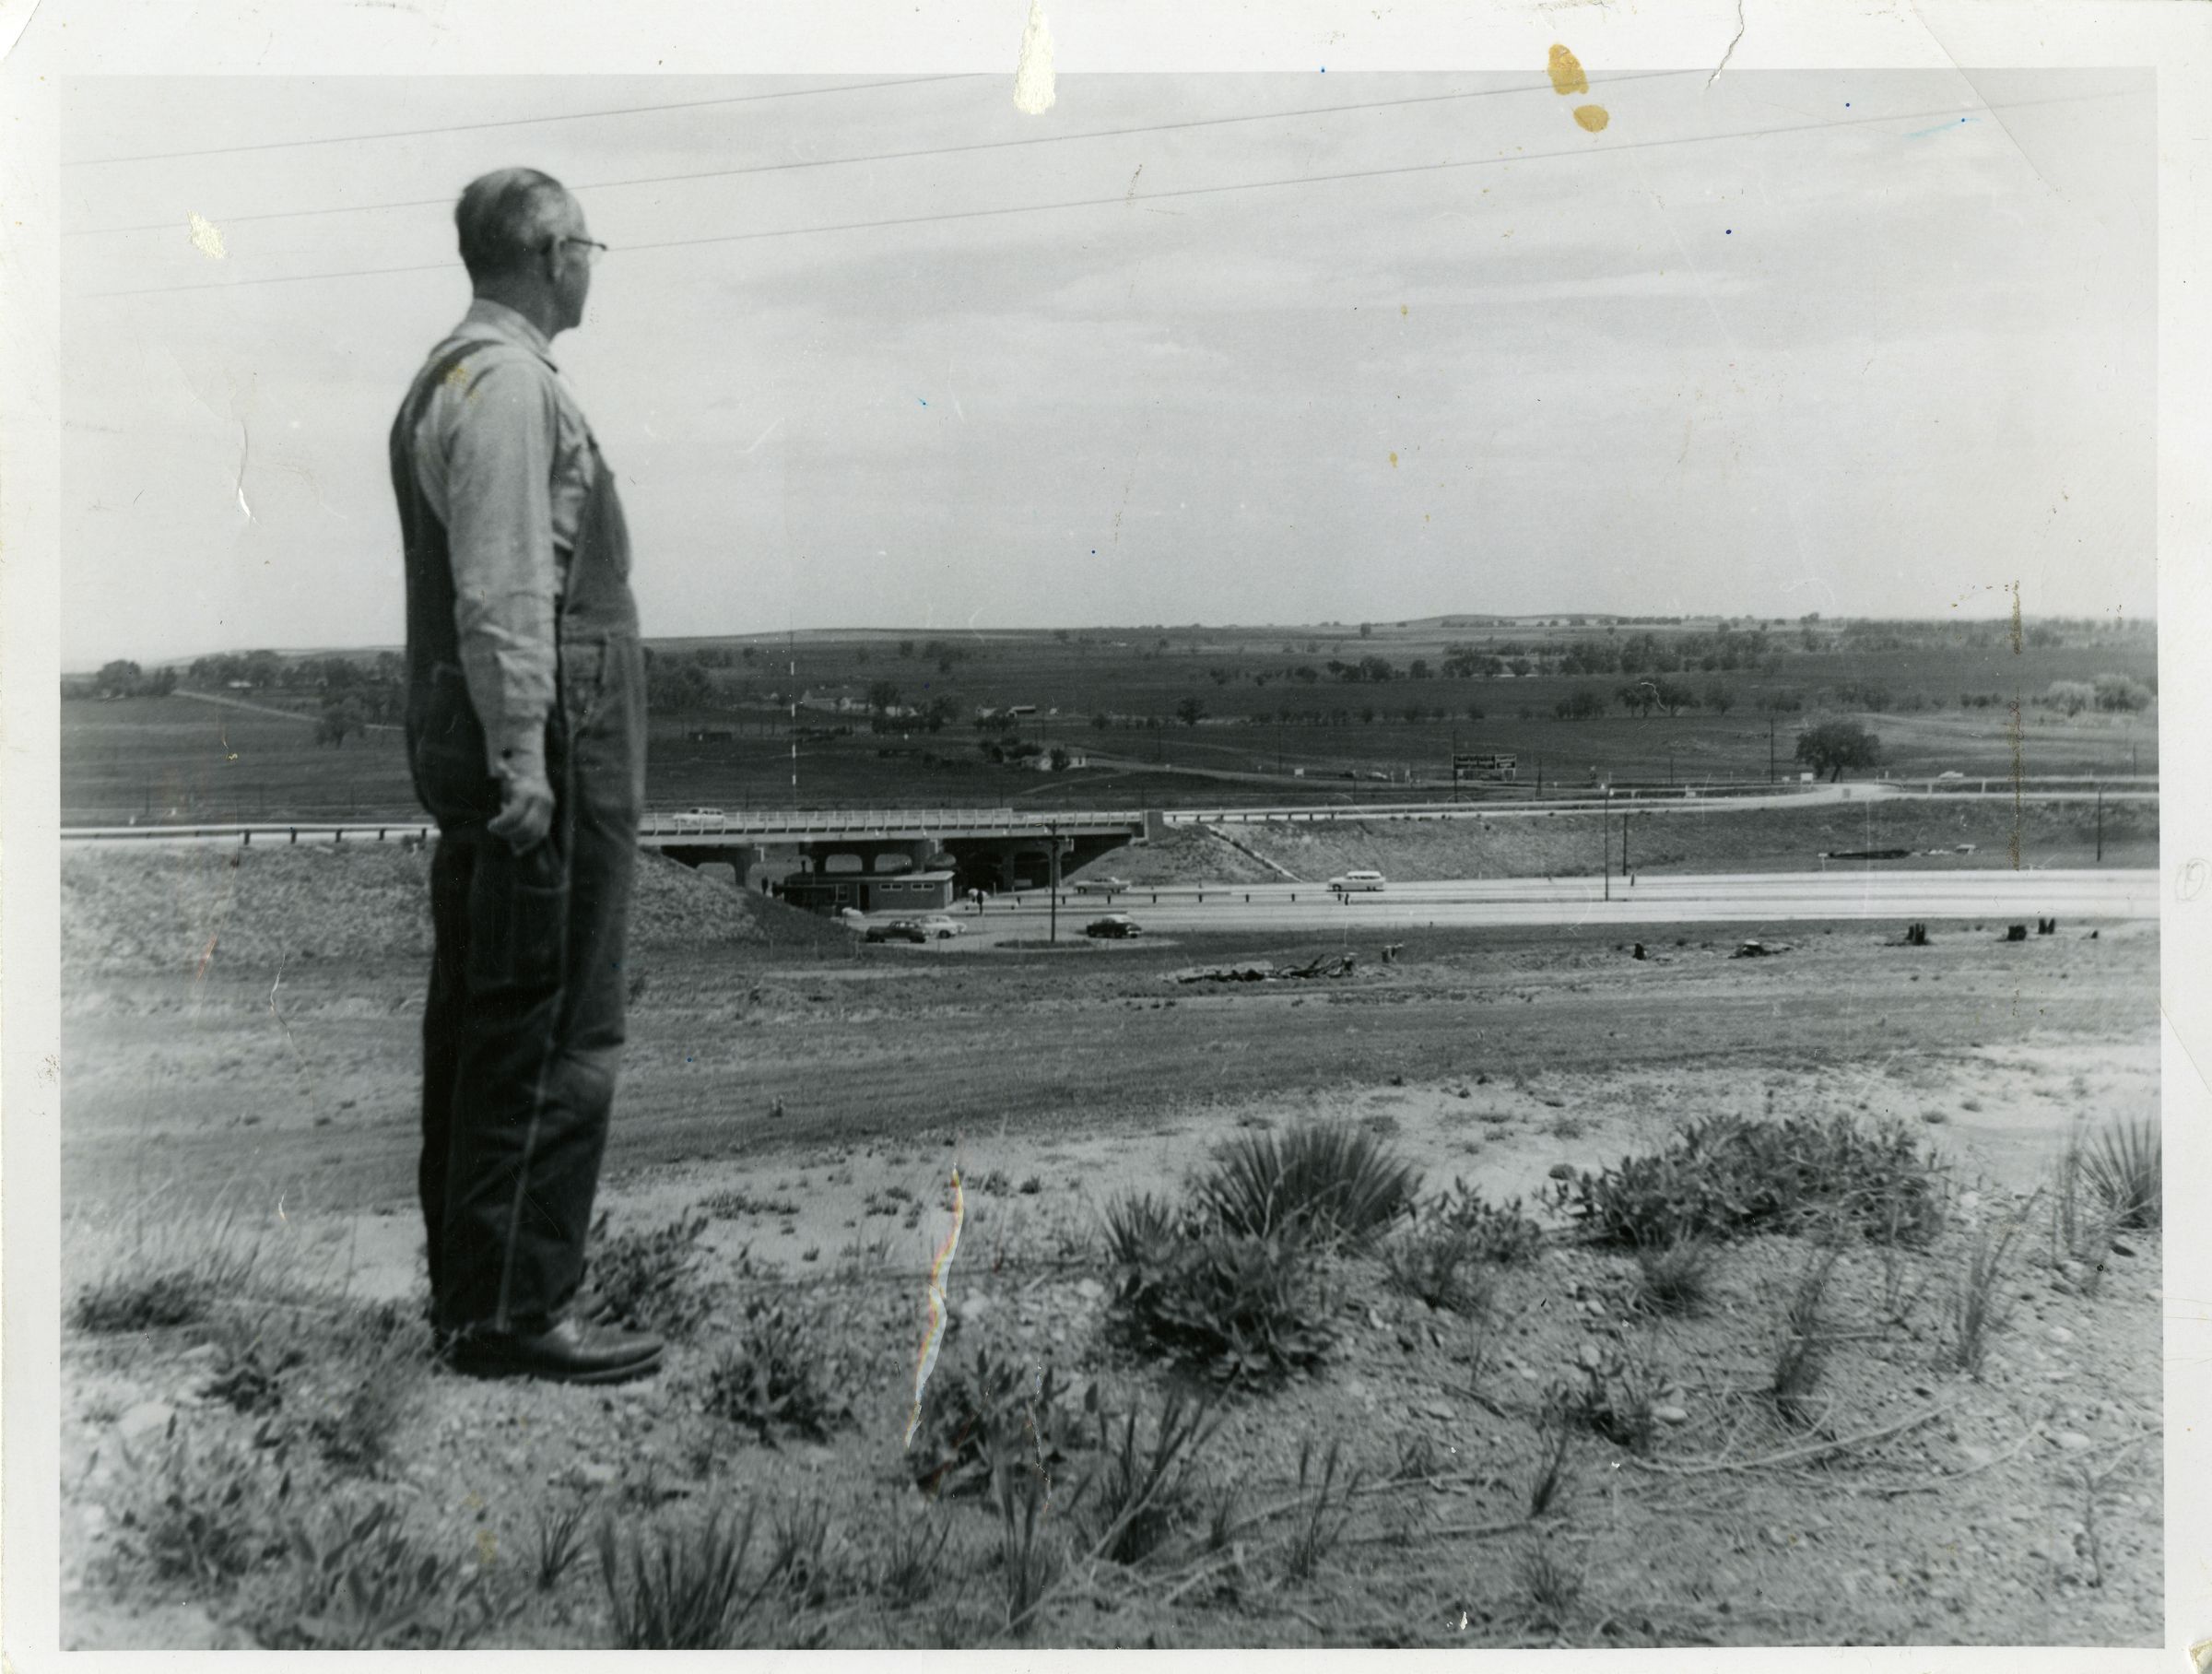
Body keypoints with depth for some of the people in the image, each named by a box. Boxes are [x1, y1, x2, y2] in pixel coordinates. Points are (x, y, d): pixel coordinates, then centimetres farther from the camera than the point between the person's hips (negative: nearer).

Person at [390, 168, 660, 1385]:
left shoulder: (451, 377, 19)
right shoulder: (510, 383, -12)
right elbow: (502, 589, -20)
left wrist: (506, 756, 18)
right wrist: (523, 756, -22)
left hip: (470, 753, 11)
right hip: (549, 751, -11)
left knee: (478, 1026, 14)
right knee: (552, 1040, -6)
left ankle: (466, 1293, 24)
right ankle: (514, 1312, 0)